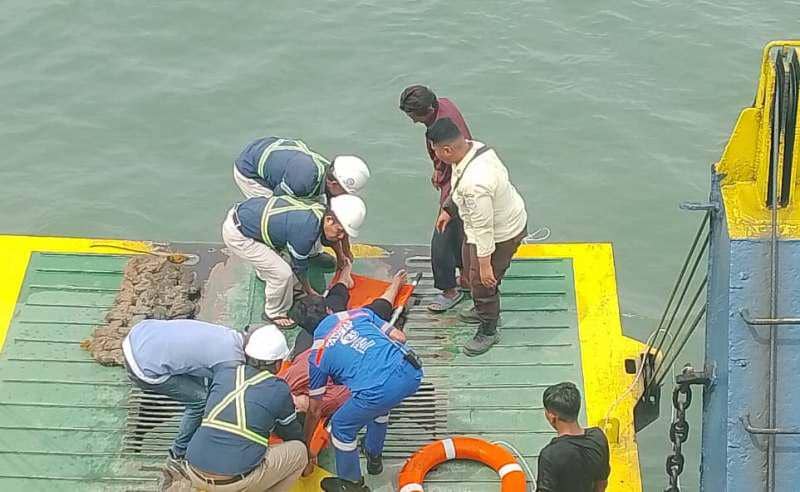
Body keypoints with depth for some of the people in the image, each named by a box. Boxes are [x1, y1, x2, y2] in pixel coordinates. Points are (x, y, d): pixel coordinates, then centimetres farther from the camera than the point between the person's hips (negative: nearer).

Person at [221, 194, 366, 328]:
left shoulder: (321, 209, -5)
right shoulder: (305, 232, -30)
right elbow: (299, 267, -10)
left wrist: (341, 257, 31)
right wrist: (309, 291, 6)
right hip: (236, 235, -8)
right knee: (282, 274, -10)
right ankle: (275, 313, 15)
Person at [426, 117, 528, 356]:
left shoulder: (475, 184, -42)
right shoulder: (474, 147, -14)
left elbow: (484, 228, -32)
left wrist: (485, 265, -22)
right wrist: (448, 209, 18)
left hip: (499, 235, -9)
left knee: (482, 281, 10)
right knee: (471, 269, 28)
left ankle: (488, 331, 34)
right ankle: (483, 310, 54)